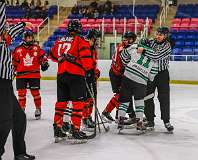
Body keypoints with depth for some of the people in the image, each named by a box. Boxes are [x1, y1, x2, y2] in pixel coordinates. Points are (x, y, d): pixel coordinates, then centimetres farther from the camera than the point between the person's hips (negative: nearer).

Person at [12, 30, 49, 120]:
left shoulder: (37, 48, 3)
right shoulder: (18, 50, 3)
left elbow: (42, 57, 8)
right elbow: (14, 61, 11)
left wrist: (44, 62, -10)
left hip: (34, 75, 0)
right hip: (21, 75, 0)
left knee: (35, 92, 2)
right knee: (21, 92, 1)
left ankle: (38, 109, 18)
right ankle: (21, 109, 13)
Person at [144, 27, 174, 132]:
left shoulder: (167, 45, -12)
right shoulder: (151, 42, 3)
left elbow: (157, 55, -27)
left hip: (162, 74, -4)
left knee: (164, 98, -3)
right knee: (148, 97, 3)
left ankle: (166, 121, 8)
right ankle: (150, 120, 13)